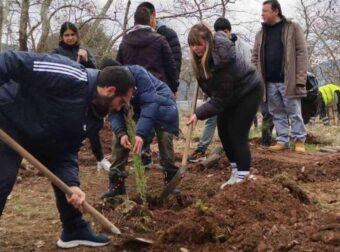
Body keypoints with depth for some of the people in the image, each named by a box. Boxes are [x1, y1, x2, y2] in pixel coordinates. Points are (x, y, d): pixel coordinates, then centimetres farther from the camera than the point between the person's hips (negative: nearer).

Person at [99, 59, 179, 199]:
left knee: (164, 136, -19)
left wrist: (141, 133, -48)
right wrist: (121, 132, -38)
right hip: (137, 106, 5)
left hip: (159, 102, -5)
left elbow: (151, 103, -40)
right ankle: (116, 182, -4)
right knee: (118, 137, -8)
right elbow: (114, 113, -18)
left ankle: (170, 179, -5)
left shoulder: (138, 73, -37)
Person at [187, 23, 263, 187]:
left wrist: (199, 114, -35)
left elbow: (220, 99, -33)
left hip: (248, 91, -8)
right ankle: (236, 169, 15)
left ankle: (242, 177, -7)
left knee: (237, 133, -13)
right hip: (230, 93, 9)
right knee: (223, 131, 5)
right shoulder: (202, 55, -14)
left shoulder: (223, 60, -38)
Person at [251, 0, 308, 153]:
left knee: (294, 112, 1)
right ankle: (282, 141, 14)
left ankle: (299, 140, 9)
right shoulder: (261, 34, 13)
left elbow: (301, 53, -6)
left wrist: (300, 78, -13)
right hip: (269, 82, 5)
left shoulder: (292, 28, 0)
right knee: (277, 113, 8)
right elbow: (255, 58, 13)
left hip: (288, 80, -4)